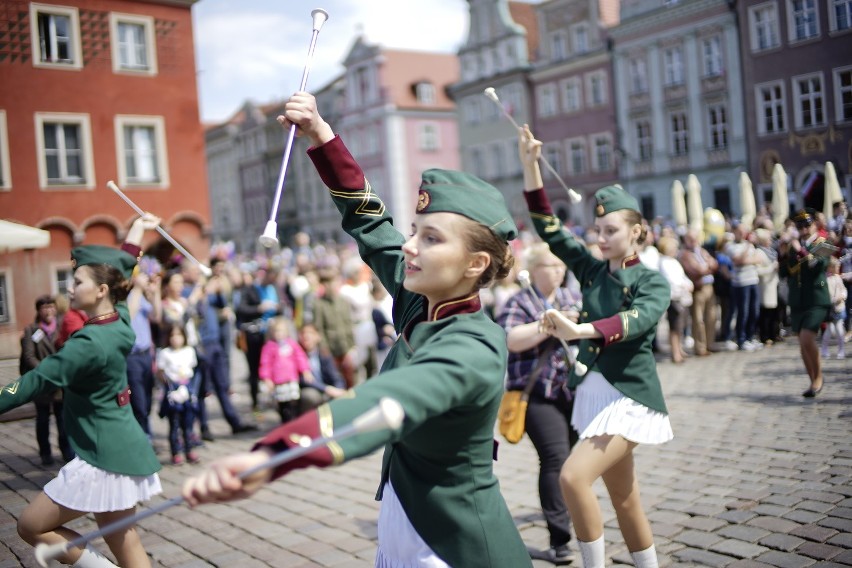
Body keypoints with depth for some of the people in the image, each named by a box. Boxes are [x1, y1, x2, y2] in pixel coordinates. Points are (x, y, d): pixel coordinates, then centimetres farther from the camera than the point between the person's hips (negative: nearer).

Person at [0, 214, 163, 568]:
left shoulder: (90, 343, -20)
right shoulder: (118, 321, 4)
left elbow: (39, 381, -21)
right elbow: (121, 271, 20)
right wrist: (136, 230, 32)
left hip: (104, 457, -9)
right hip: (121, 451, 9)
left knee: (31, 526, 5)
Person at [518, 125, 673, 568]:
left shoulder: (652, 280, -8)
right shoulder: (593, 270, 7)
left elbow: (639, 320, -28)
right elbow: (549, 228, 2)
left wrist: (577, 330, -46)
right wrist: (531, 166, -7)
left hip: (630, 395, -6)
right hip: (594, 392, 6)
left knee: (574, 477, -20)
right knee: (623, 497, 14)